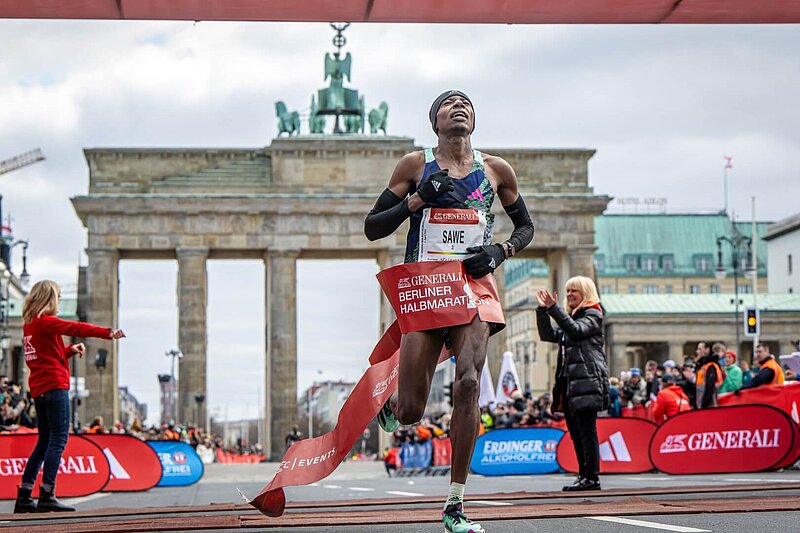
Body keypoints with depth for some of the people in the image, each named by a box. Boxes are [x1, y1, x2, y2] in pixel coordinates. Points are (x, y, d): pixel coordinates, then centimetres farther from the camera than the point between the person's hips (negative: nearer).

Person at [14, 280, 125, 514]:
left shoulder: (29, 324, 19)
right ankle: (47, 495, -19)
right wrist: (108, 332, -24)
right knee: (59, 439, -11)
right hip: (54, 386, -9)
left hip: (38, 389, 9)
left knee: (45, 441, 13)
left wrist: (69, 350, 11)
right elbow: (76, 328, -19)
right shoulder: (45, 322, -9)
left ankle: (24, 496, 10)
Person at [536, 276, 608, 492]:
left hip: (587, 381, -9)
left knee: (587, 431, -11)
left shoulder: (593, 315, 0)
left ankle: (592, 477, -12)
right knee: (576, 433, 8)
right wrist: (543, 310, 8)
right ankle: (584, 475, 11)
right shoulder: (571, 317, 25)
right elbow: (548, 335, 18)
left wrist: (554, 308, -20)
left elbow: (576, 330, -18)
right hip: (569, 382, 9)